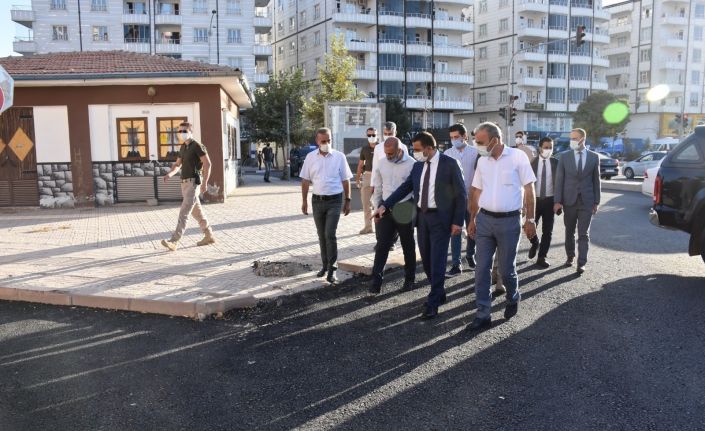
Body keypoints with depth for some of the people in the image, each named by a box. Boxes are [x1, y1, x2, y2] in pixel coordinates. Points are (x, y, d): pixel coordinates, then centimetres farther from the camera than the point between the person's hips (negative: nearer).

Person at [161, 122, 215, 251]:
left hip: (193, 183, -9)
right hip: (185, 183, 10)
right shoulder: (183, 147, 17)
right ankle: (209, 236, 25)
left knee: (184, 212, -15)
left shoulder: (197, 145, -10)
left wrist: (205, 183, -22)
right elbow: (177, 165, 21)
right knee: (196, 212, 15)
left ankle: (174, 242, -20)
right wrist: (169, 174, -1)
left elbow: (207, 164, -15)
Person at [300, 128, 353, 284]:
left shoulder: (339, 157, -2)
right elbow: (305, 180, 7)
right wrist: (304, 201, 4)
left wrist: (347, 200, 1)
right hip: (317, 200, 3)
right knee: (321, 235, 12)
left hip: (334, 201, -3)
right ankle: (325, 265, 25)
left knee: (330, 235, -10)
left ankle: (332, 270, -3)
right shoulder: (310, 157, 2)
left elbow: (345, 180, 2)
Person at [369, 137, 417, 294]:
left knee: (408, 246, 10)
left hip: (405, 211, -3)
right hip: (386, 210, 3)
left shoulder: (412, 164, -9)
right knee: (382, 245, -1)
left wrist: (414, 210, -14)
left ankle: (409, 279, 24)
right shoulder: (382, 163, 4)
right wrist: (377, 209, 9)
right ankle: (376, 281, 1)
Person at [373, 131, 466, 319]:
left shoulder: (449, 164, -9)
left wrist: (457, 221, -12)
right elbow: (405, 187, 10)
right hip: (422, 216, 6)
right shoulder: (418, 165, 7)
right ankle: (439, 293, 30)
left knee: (437, 260, -5)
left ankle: (433, 303, 2)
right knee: (426, 259, 12)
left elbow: (461, 194, -7)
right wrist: (385, 205, 2)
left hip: (440, 217, -6)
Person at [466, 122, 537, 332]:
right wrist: (472, 220, 12)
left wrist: (530, 219, -6)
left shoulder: (517, 157, -7)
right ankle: (483, 314, 10)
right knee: (482, 269, 2)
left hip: (509, 221, -4)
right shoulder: (482, 161, 6)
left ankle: (513, 299, 37)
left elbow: (528, 189, -4)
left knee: (506, 269, 6)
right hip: (484, 219, 4)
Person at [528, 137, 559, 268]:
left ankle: (542, 257, 14)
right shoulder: (532, 162, -3)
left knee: (547, 231, 3)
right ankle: (535, 244, 31)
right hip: (534, 199, -1)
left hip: (549, 200, 1)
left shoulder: (556, 163, 0)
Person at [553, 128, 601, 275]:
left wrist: (596, 202, 3)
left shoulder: (594, 157, 1)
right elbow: (559, 179, -1)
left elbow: (596, 180, 5)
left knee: (584, 234, -2)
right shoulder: (564, 156, 0)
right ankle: (570, 256, 29)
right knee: (569, 232, 13)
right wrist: (557, 201, -6)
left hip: (587, 201, -1)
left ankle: (581, 263, 1)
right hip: (569, 200, 1)